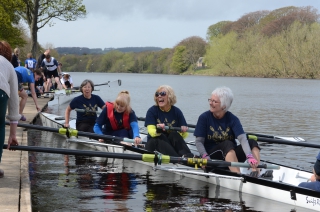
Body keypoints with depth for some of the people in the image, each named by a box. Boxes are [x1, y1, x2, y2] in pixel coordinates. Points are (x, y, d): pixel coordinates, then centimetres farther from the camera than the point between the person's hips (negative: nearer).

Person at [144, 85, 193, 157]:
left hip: (172, 144, 2)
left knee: (174, 134, -28)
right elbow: (151, 131, -18)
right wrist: (157, 131, -42)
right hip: (154, 143, -2)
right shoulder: (152, 111, -4)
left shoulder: (177, 111, 0)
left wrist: (183, 132, -27)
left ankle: (188, 157, -41)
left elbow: (184, 136, -2)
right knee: (161, 138, -33)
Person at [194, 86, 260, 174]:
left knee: (252, 143, -17)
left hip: (232, 155, 3)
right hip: (212, 155, -3)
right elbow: (199, 141, -5)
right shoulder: (204, 117, -3)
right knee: (227, 144, -31)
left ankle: (255, 173, -38)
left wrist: (249, 156, -34)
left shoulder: (232, 119, -2)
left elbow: (242, 138, -16)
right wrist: (205, 156, -25)